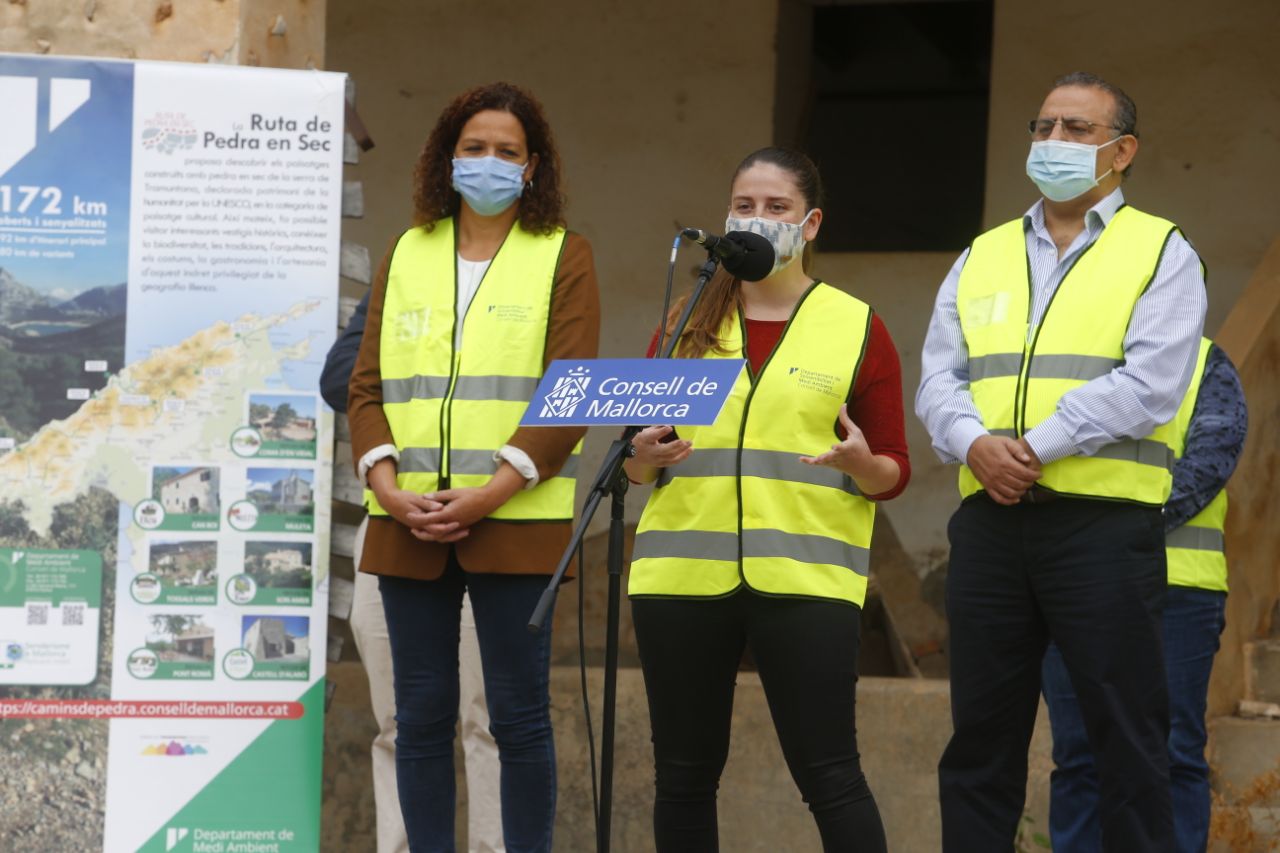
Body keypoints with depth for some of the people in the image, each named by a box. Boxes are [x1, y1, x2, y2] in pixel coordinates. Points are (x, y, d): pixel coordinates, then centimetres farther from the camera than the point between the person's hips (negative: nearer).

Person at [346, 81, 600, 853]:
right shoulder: (407, 254, 15)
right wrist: (387, 485, -7)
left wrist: (490, 495, -14)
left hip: (515, 521, -3)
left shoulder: (563, 256, 4)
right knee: (422, 714, 5)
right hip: (408, 522, 4)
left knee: (520, 715, -3)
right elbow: (368, 385, 10)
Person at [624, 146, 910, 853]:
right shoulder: (686, 325, 14)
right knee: (684, 774, 5)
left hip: (805, 578, -3)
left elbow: (893, 473, 6)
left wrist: (860, 462, -16)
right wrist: (645, 457, -7)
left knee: (827, 773, -7)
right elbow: (638, 464, 17)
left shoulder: (857, 328, 7)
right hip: (683, 576, 3)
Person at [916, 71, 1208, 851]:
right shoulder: (982, 258, 18)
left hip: (1104, 522, -5)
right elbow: (940, 380, 9)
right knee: (980, 735, 7)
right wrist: (976, 443, -12)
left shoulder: (1161, 253, 3)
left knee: (1127, 737, -3)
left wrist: (1037, 447, -15)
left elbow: (1149, 384, -10)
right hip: (991, 521, 5)